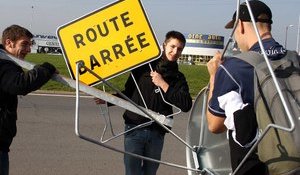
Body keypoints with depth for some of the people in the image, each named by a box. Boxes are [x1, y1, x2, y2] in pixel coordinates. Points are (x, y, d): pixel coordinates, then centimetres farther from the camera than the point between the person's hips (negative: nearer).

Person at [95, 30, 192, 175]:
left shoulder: (178, 78, 7)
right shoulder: (144, 67, 4)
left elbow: (186, 105, -9)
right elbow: (128, 93, 14)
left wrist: (163, 85, -11)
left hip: (157, 132, 2)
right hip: (134, 128, -1)